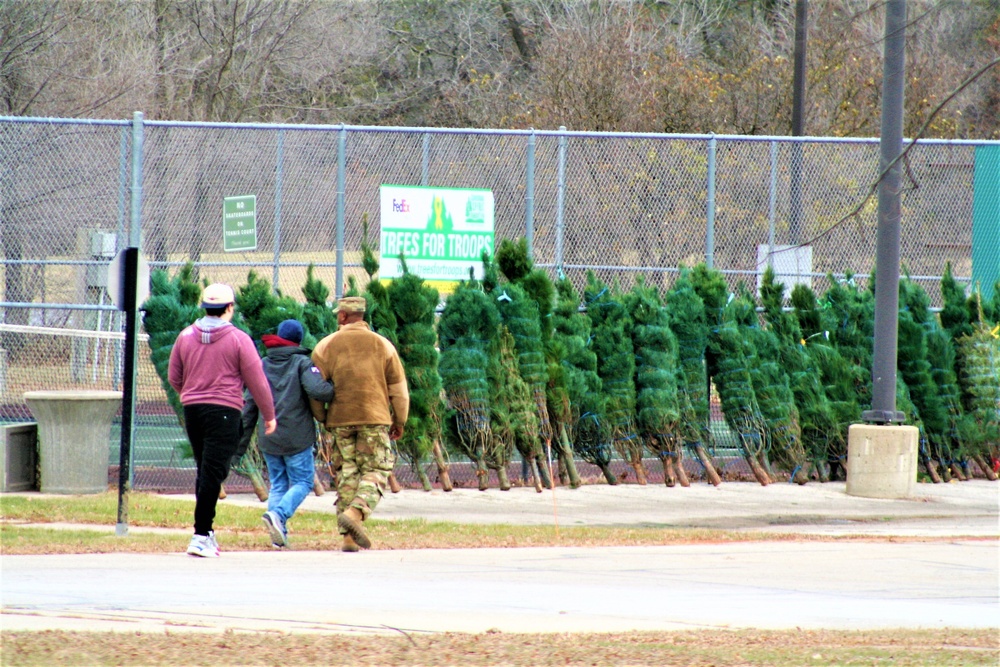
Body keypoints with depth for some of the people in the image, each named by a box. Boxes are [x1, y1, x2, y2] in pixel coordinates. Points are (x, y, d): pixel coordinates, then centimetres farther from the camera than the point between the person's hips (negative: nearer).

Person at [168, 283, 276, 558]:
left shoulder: (186, 336, 7)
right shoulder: (238, 339, -6)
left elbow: (174, 378, 15)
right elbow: (257, 381, -4)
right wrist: (269, 416, 7)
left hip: (192, 410, 5)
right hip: (224, 411, -5)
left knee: (205, 471, 17)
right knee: (213, 473, -7)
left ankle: (207, 532, 20)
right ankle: (201, 536, -14)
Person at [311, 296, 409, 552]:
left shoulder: (327, 346, 4)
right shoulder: (382, 345, 5)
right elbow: (399, 388, 7)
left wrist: (321, 418, 16)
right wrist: (399, 422, 17)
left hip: (339, 419, 2)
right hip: (374, 418, -2)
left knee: (347, 473, 7)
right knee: (375, 471, 1)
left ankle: (349, 537, 2)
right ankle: (355, 513, -25)